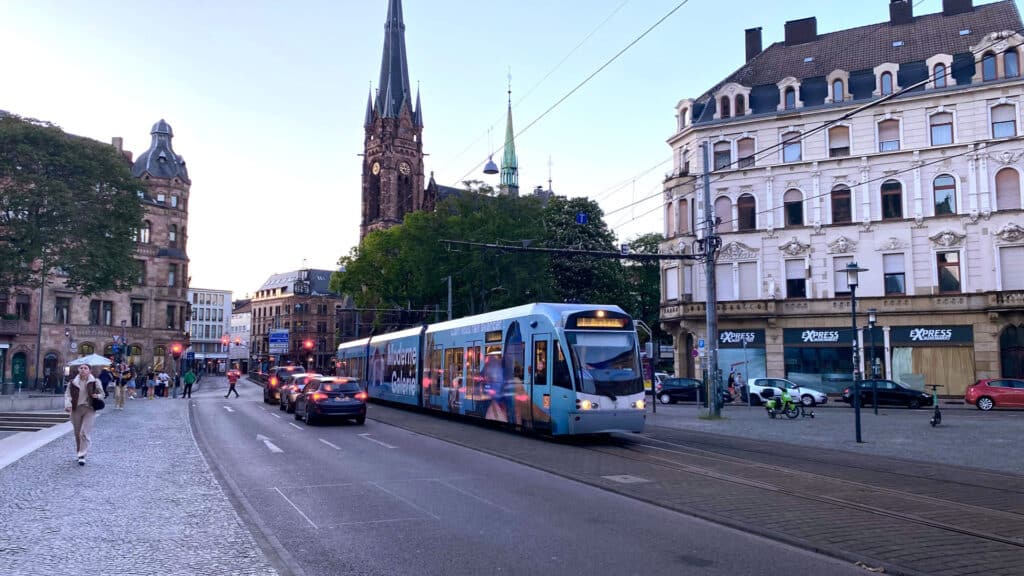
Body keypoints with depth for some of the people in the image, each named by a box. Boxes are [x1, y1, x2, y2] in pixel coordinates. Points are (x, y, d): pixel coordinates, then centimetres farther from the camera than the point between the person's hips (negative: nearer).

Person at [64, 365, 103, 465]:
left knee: (85, 433, -11)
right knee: (77, 433, 12)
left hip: (89, 409, -2)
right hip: (76, 409, 3)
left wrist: (97, 396, -16)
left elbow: (102, 393, 8)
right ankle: (78, 453, 30)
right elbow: (67, 394, -1)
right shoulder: (73, 383, 4)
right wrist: (68, 405, -18)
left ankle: (82, 455, -9)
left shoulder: (94, 382, 0)